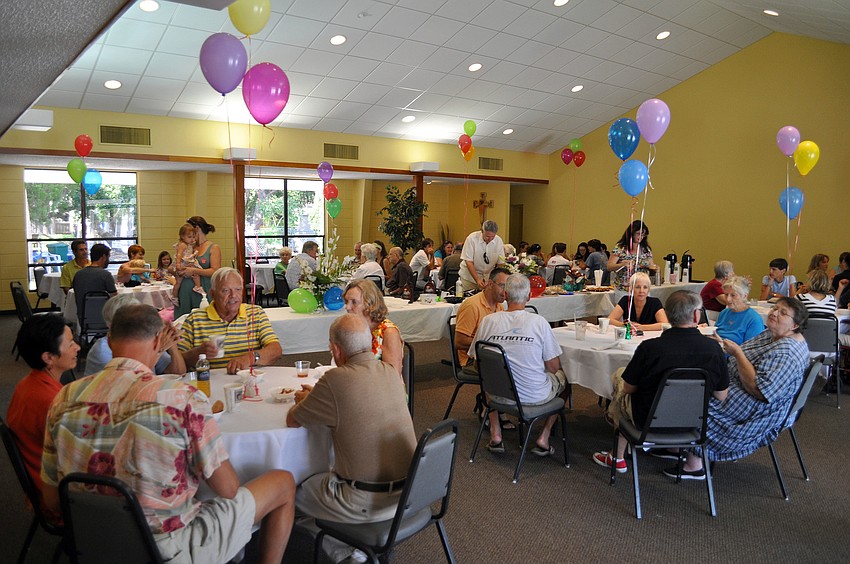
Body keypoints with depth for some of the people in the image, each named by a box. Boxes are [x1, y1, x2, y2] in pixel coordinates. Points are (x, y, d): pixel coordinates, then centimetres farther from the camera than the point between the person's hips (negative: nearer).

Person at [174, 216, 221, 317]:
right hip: (184, 291, 5)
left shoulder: (214, 248, 1)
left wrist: (194, 271, -18)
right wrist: (176, 269, -4)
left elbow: (215, 272, -10)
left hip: (203, 292, -4)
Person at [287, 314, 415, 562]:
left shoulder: (335, 380, -21)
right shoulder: (389, 372, -1)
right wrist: (316, 397, 23)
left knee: (293, 490, 16)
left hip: (369, 503, -7)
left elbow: (292, 420, -5)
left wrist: (303, 402, 16)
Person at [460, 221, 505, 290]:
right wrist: (477, 280, -26)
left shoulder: (498, 241, -9)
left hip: (488, 276, 2)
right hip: (470, 275, -2)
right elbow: (469, 262, -18)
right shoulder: (472, 238, -18)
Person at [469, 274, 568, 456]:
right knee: (563, 377, 27)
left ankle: (495, 434, 24)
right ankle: (543, 438, 19)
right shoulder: (539, 322, -13)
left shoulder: (488, 321, -8)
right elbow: (553, 367, -6)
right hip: (535, 396, -2)